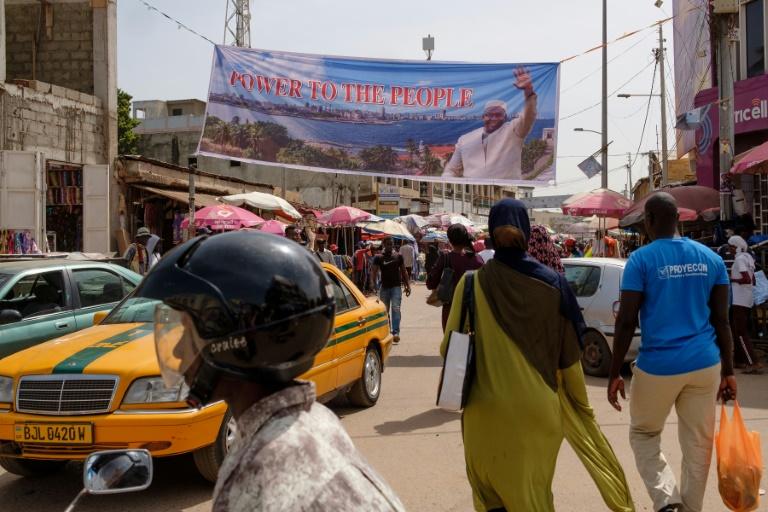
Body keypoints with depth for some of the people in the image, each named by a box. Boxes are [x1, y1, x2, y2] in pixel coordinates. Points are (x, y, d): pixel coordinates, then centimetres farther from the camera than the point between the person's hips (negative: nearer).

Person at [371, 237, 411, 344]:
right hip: (384, 287, 1)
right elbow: (375, 272, -4)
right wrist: (373, 283, -18)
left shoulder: (398, 256, 7)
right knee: (385, 311, 9)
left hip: (396, 286, -1)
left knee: (395, 309, -15)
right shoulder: (378, 257, 1)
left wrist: (407, 285, 9)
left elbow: (403, 272, 13)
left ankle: (396, 332, -21)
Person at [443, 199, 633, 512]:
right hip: (538, 407, 1)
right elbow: (570, 351, -1)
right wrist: (580, 402, 14)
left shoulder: (472, 284, -12)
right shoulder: (551, 283, -8)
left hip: (487, 409, -1)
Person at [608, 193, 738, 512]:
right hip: (705, 364, 4)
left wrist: (614, 374, -4)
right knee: (698, 444, 13)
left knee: (643, 434, 16)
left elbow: (626, 322, -11)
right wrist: (728, 371, 14)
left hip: (658, 366, -3)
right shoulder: (710, 258, 5)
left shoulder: (641, 260, -8)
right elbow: (721, 320, 7)